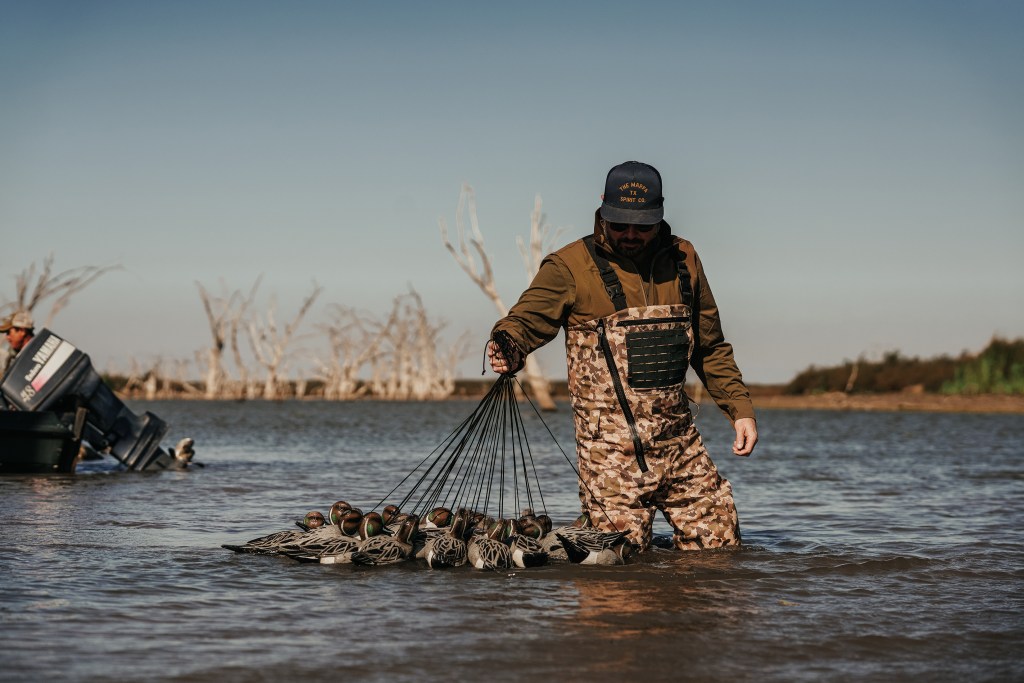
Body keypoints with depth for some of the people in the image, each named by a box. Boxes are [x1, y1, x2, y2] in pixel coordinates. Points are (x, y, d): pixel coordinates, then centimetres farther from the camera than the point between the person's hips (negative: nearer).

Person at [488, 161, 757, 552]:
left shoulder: (682, 259, 11)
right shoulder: (572, 266, -4)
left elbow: (710, 347, 20)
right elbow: (528, 318, -17)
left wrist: (740, 409, 14)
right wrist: (508, 351, -40)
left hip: (678, 439, 5)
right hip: (611, 447, -5)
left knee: (721, 546, 8)